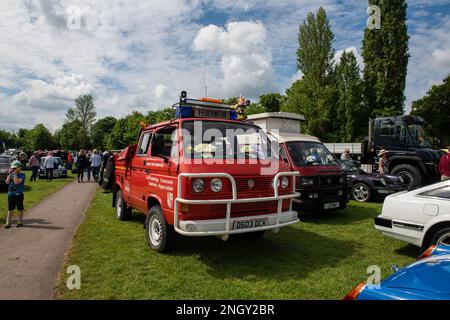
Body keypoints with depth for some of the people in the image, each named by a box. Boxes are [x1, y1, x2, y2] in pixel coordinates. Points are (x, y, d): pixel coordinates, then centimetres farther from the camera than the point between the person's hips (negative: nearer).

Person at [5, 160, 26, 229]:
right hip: (10, 194, 5)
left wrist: (15, 173, -17)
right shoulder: (11, 174, 7)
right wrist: (10, 174, -6)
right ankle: (8, 223, 15)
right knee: (10, 209, 9)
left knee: (20, 209, 7)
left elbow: (16, 182, -23)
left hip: (19, 194, -5)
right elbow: (7, 182, -5)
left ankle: (20, 222, 19)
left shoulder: (22, 175, -10)